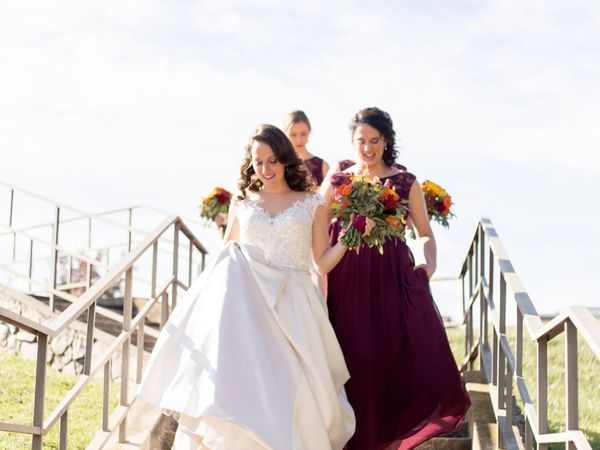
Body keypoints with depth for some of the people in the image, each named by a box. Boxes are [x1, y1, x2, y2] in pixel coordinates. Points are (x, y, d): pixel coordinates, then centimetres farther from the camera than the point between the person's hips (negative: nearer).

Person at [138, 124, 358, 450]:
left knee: (287, 389, -15)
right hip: (246, 297, 1)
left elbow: (323, 262, 7)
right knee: (241, 375, -21)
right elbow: (226, 256, 21)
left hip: (290, 304, 0)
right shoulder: (241, 203, 15)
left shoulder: (312, 204, 11)